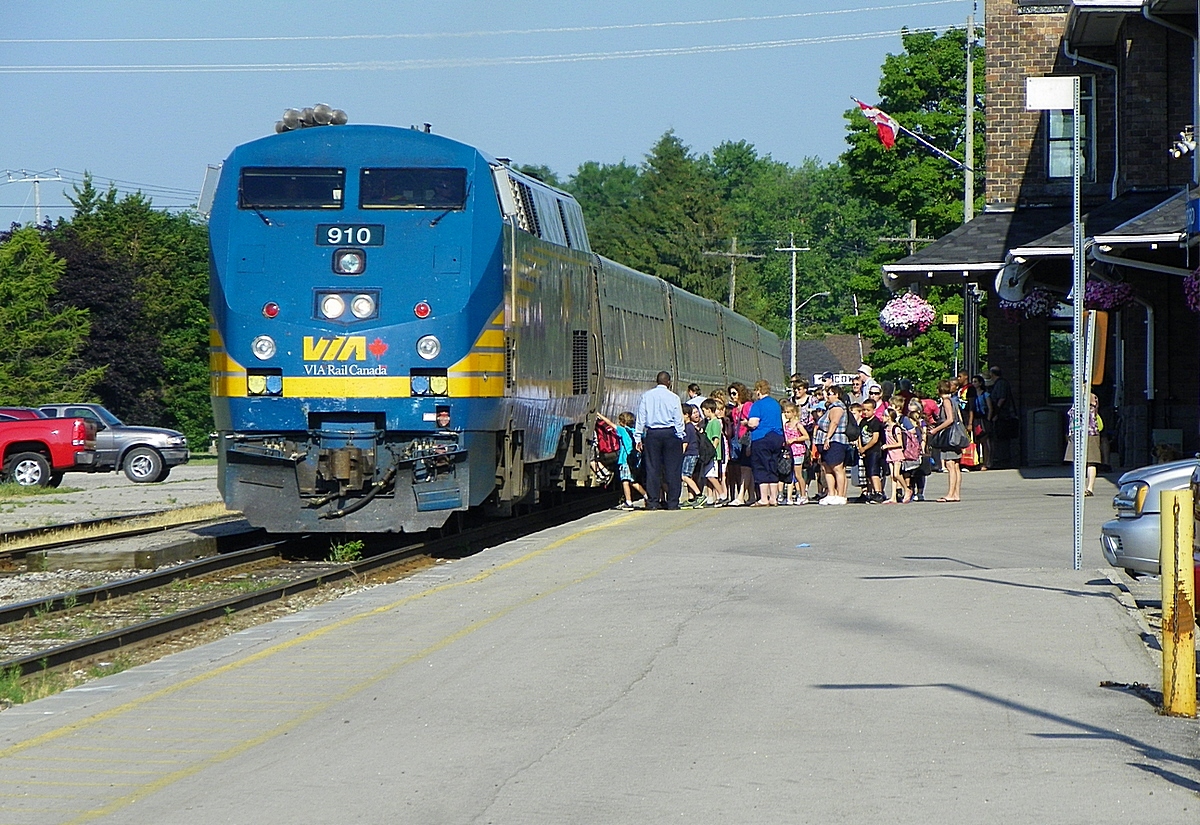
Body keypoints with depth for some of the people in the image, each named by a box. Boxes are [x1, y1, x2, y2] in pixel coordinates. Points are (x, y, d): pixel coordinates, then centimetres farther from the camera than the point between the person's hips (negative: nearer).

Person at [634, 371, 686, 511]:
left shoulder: (647, 396, 4)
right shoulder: (673, 397, -2)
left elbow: (641, 418, 5)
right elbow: (679, 420, -1)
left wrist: (638, 437, 9)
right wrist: (680, 437, 6)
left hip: (652, 434, 2)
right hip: (670, 433, -2)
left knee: (652, 469, 4)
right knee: (672, 469, 1)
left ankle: (652, 502, 2)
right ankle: (673, 502, -1)